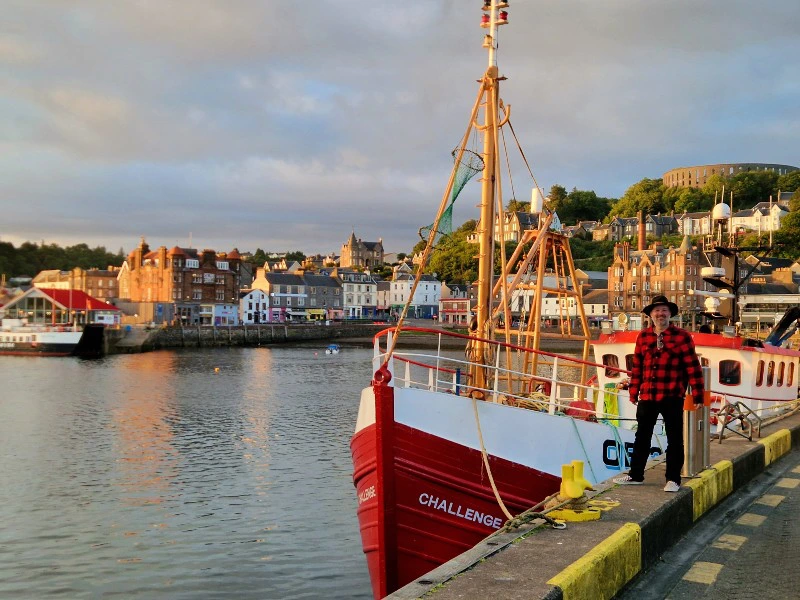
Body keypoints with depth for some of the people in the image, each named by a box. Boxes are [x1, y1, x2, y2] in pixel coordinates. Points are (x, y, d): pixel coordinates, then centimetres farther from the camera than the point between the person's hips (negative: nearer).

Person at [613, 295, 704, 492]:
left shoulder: (681, 336, -4)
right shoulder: (643, 336, 7)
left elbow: (693, 367, -6)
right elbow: (637, 366, 10)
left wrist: (697, 395, -8)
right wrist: (634, 392, 10)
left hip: (672, 397, -4)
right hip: (647, 397, 4)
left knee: (674, 439, 4)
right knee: (642, 437, 14)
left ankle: (673, 479, 15)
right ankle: (636, 475, 26)